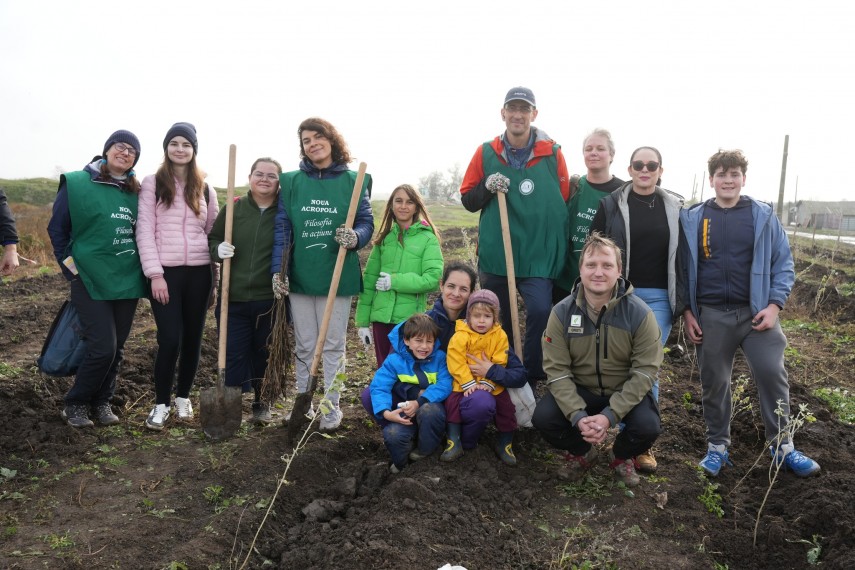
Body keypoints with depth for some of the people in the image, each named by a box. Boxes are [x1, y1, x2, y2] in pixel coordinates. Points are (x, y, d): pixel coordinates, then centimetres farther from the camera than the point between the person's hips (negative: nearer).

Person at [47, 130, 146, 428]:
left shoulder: (135, 191, 8)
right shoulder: (76, 183, -4)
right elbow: (57, 229, 1)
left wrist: (142, 269, 7)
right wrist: (72, 268, -1)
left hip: (128, 280, 5)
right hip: (90, 280, -4)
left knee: (117, 348, 9)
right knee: (103, 347, -10)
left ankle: (101, 402, 27)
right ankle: (75, 404, 12)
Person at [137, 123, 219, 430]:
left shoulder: (204, 188, 11)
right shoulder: (152, 183, 1)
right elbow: (144, 230, -4)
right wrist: (155, 273, -12)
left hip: (199, 272, 3)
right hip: (165, 272, -3)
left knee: (193, 339, 9)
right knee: (170, 340, -7)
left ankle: (183, 397, 26)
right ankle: (161, 404, 11)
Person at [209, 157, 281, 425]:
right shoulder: (233, 208, 3)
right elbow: (212, 239, 12)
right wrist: (218, 250, -11)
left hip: (269, 300, -1)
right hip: (234, 298, 1)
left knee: (264, 354, 12)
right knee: (233, 354, 3)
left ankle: (262, 403, 31)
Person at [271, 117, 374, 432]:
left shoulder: (354, 181, 1)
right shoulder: (291, 181, 5)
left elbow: (366, 222, 1)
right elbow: (282, 227, 1)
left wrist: (355, 237, -22)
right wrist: (277, 269, -7)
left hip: (337, 276, -2)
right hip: (300, 275, 2)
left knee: (333, 345, 7)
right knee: (304, 346, 12)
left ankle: (331, 408, 19)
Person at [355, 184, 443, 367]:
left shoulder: (428, 239, -3)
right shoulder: (384, 238, 9)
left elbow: (434, 278, -13)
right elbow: (369, 280, 9)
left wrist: (395, 281, -15)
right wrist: (363, 321, 6)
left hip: (410, 319, -4)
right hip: (381, 317, 4)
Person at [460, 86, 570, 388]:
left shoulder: (552, 153, 1)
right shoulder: (486, 152, 4)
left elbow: (564, 204, 9)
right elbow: (467, 200, 8)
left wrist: (559, 249, 4)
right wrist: (487, 187, -12)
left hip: (538, 255, -1)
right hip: (495, 253, 2)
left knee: (540, 311, -19)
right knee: (498, 324, 11)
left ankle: (530, 381, -1)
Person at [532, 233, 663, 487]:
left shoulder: (639, 313, -17)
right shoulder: (562, 313, -14)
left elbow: (644, 371, -18)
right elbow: (557, 370, -14)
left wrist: (609, 415, -27)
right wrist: (578, 416, -28)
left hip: (625, 392, -1)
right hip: (578, 390, 1)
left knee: (647, 427, -29)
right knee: (543, 417, -24)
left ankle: (622, 456, 11)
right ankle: (582, 452, 12)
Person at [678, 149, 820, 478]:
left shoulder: (763, 216, 2)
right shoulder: (692, 219, 3)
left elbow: (783, 264, 3)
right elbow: (684, 268, 6)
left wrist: (774, 305, -9)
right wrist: (687, 311, 1)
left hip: (756, 312, 0)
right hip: (711, 315, 1)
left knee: (772, 373, -6)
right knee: (713, 382, 8)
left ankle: (782, 445, 13)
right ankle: (717, 446, 23)